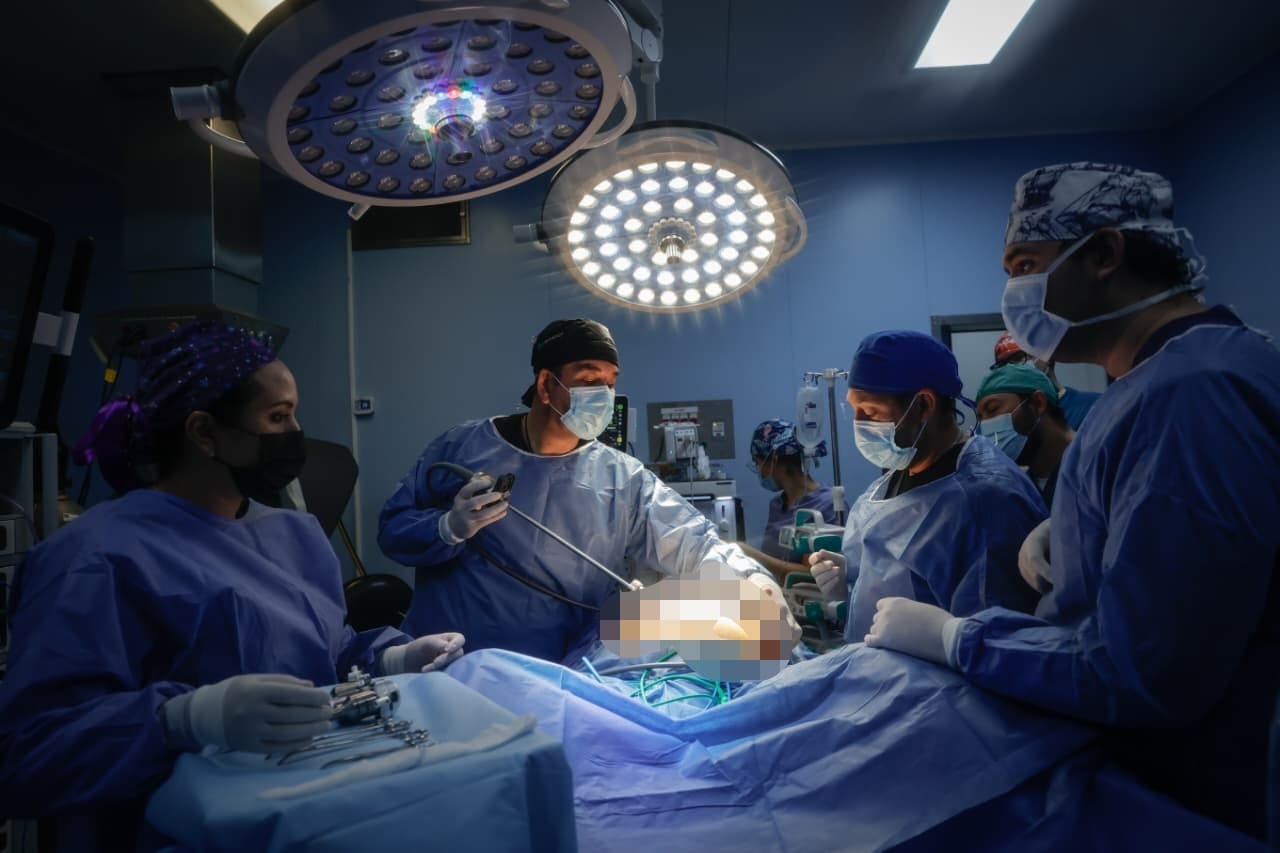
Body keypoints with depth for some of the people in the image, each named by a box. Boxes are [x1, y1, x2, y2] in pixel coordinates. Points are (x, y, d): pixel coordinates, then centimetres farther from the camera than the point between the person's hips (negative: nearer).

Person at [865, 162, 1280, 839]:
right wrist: (1066, 535, 2)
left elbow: (1139, 676, -30)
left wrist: (949, 637, -20)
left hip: (1165, 800, -9)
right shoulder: (1167, 376, 5)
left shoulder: (1193, 392, -28)